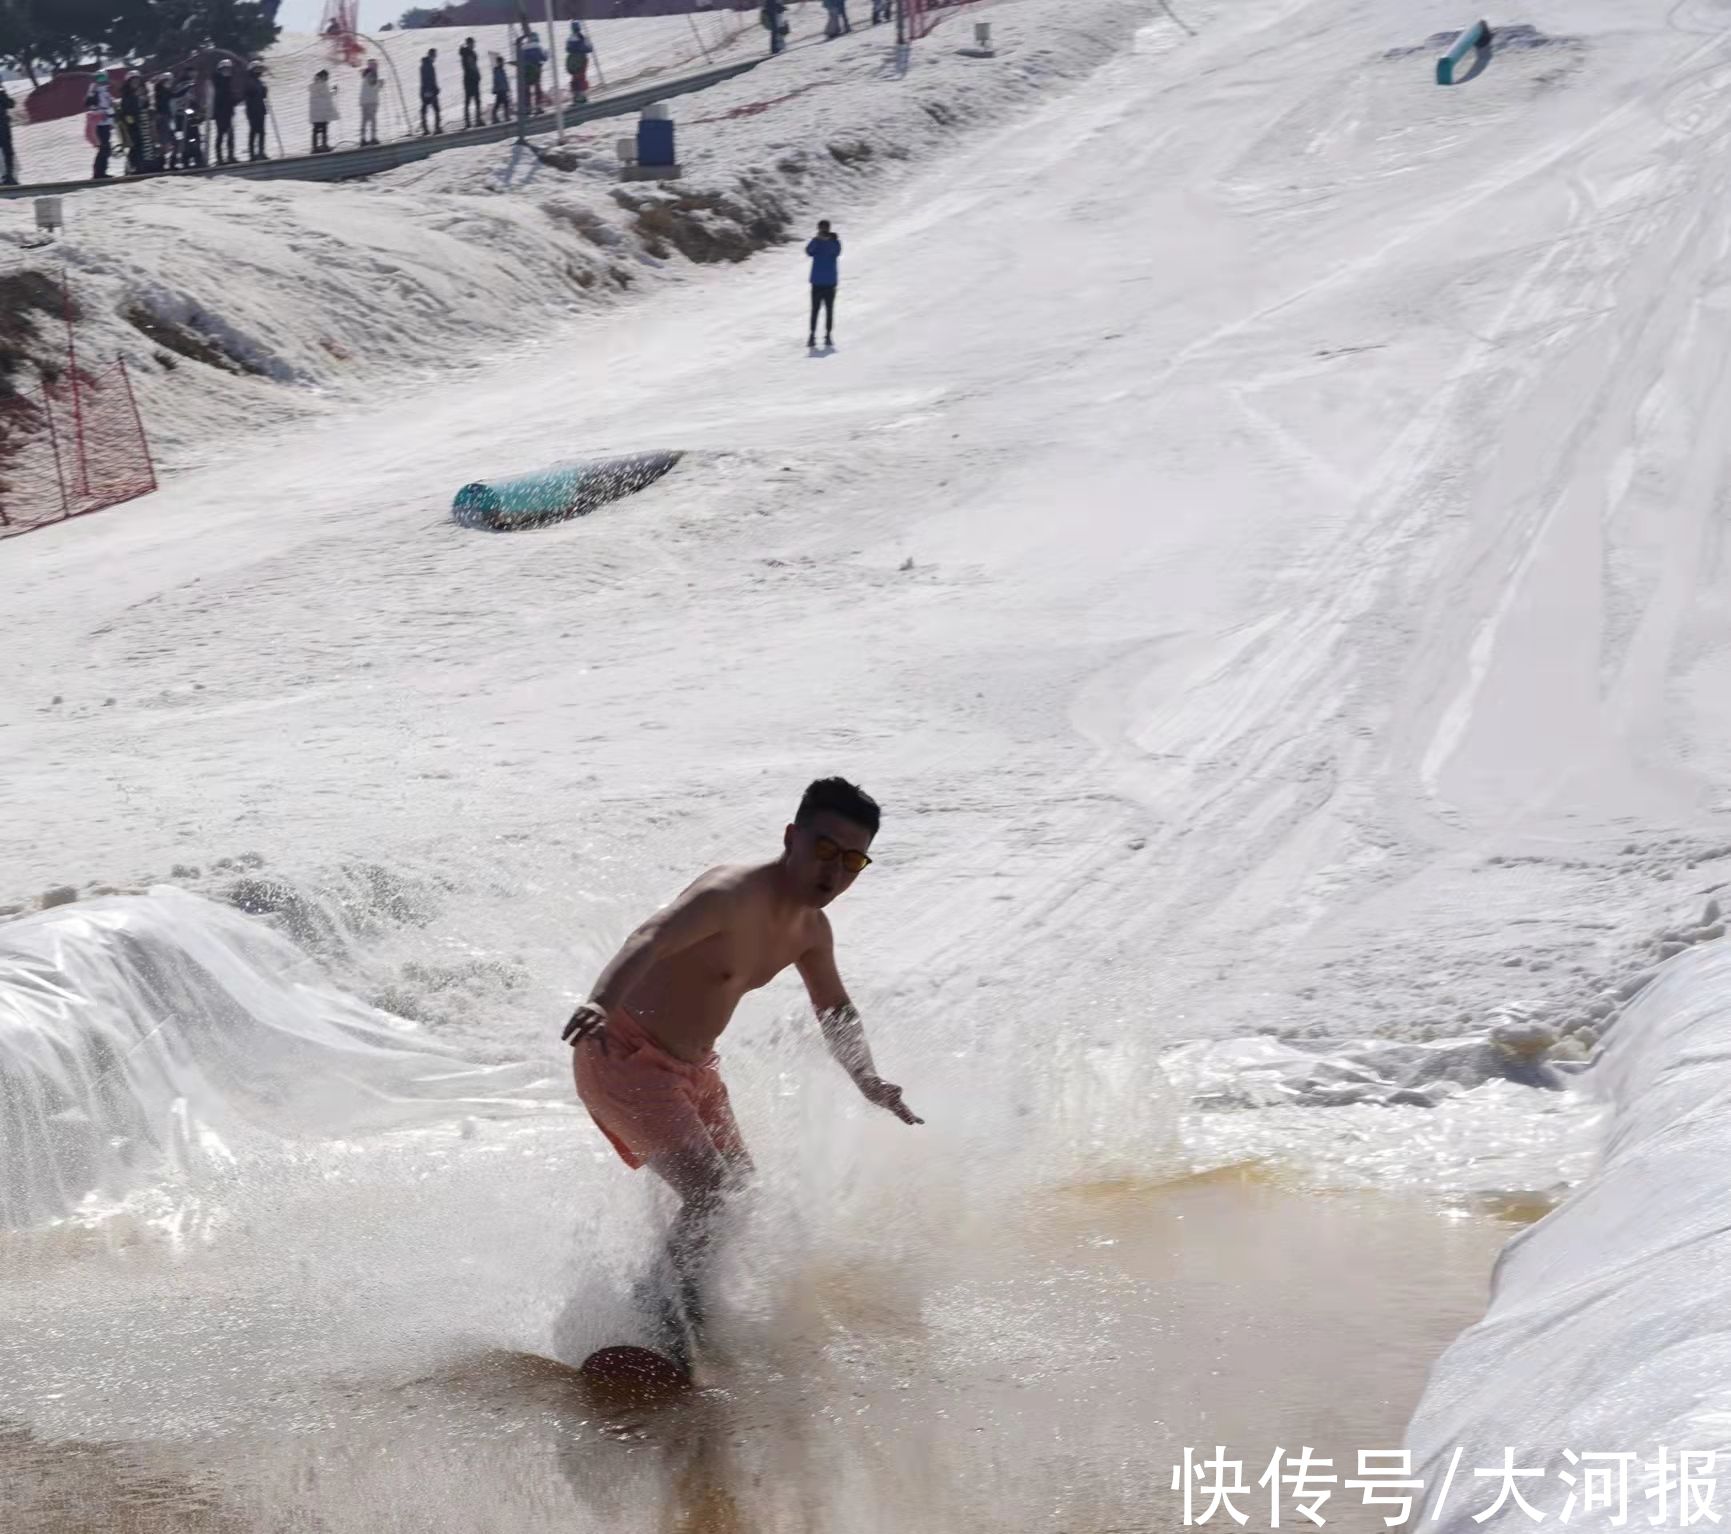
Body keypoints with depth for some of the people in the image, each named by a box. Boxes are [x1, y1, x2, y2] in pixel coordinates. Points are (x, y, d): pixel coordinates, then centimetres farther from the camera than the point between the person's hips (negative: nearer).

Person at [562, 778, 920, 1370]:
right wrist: (600, 1004, -62)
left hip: (691, 1070, 10)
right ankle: (672, 1322, -6)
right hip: (622, 1058, -9)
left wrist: (872, 1086, 14)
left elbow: (836, 1012, 22)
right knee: (710, 1195, -21)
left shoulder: (811, 930, 3)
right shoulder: (734, 895, -26)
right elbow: (651, 940, -44)